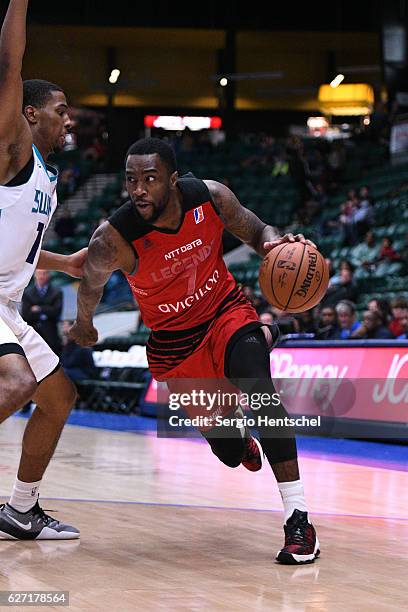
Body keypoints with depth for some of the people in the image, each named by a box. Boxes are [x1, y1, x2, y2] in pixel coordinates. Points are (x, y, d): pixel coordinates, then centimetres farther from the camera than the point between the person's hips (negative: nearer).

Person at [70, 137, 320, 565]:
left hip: (226, 311, 0)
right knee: (228, 453, 6)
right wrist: (84, 324, 14)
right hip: (173, 344, 0)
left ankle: (298, 519, -25)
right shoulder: (113, 239, -27)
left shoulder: (210, 197, -20)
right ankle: (242, 441, 49)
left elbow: (254, 231, -2)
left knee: (258, 391, -30)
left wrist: (275, 243, -25)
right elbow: (92, 282, -5)